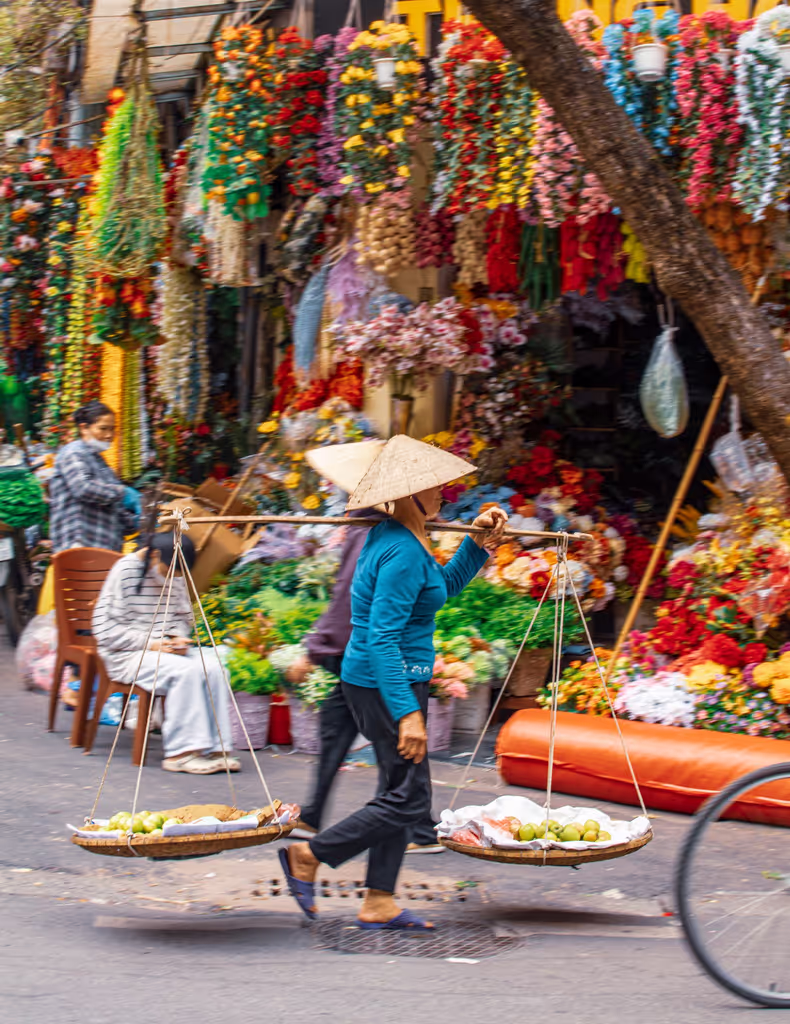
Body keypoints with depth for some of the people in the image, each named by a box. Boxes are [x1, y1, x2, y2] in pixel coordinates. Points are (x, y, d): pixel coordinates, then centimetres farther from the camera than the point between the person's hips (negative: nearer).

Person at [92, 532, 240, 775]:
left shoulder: (176, 576, 7)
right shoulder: (125, 572, -12)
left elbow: (184, 618, 20)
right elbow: (105, 629, -14)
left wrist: (177, 639, -3)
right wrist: (150, 644, -20)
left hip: (165, 648, 7)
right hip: (127, 654, -6)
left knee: (213, 666, -20)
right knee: (186, 670, -31)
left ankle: (213, 748, -17)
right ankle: (180, 753, -27)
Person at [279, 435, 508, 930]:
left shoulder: (390, 537, 10)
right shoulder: (403, 552, -21)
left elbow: (444, 585, 27)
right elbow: (383, 638, -26)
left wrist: (478, 545, 14)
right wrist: (407, 713, -29)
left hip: (382, 679, 10)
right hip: (386, 682, -10)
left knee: (400, 789, 14)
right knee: (410, 798, -4)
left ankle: (379, 903, 17)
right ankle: (308, 856, 4)